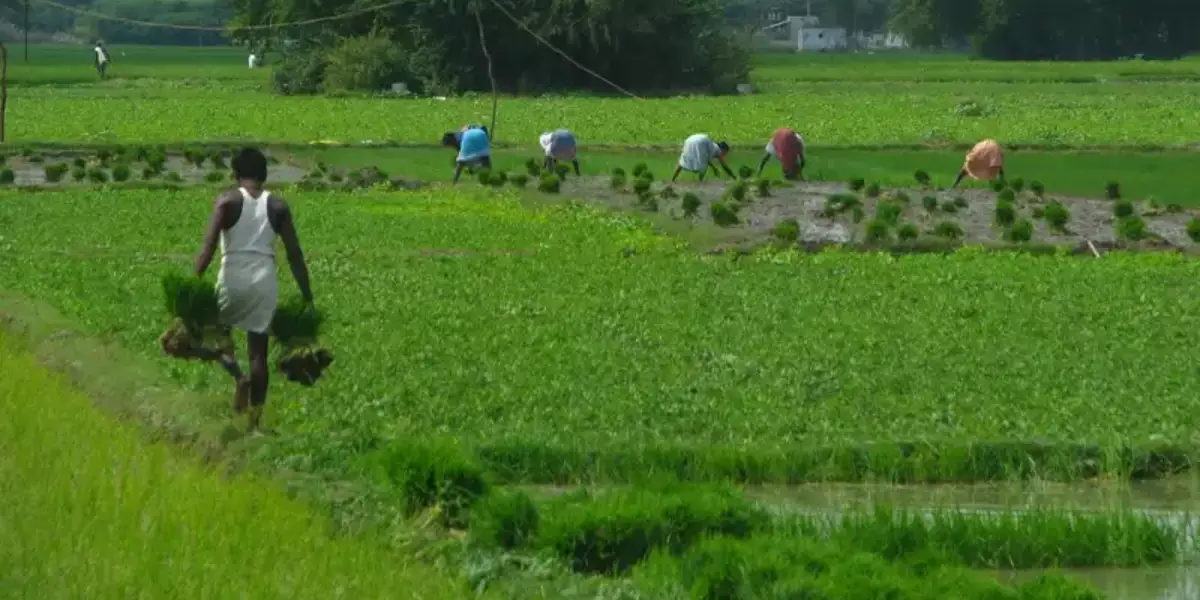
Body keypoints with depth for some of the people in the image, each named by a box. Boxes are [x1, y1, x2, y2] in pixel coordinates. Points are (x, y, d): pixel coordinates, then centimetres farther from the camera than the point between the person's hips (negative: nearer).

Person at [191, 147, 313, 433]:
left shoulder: (228, 200, -2)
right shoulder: (278, 206, 6)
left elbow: (209, 245, -12)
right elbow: (295, 254, 5)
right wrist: (307, 296, 10)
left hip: (233, 279, -2)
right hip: (265, 281, 2)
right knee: (258, 350, 9)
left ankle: (238, 376, -8)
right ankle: (254, 419, 7)